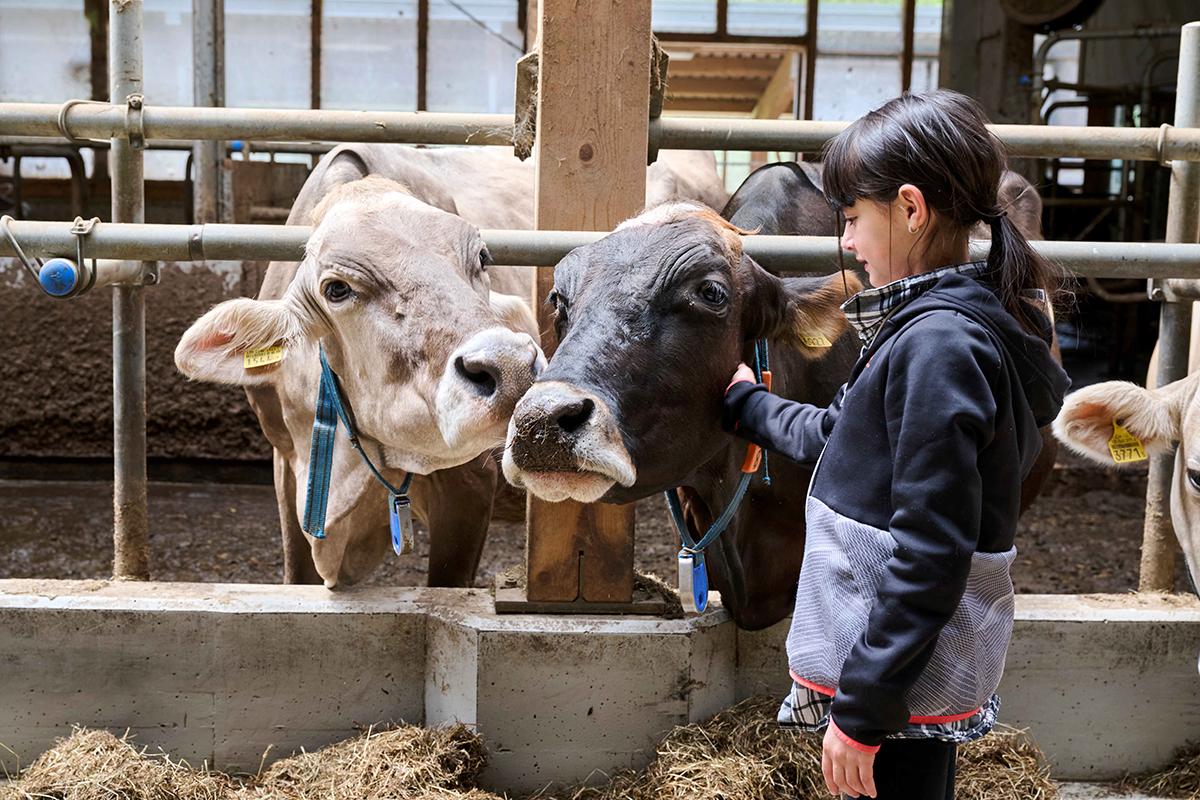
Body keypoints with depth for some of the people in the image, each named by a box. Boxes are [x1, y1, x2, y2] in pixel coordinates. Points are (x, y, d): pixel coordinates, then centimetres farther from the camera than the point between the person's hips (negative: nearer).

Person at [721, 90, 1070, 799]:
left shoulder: (938, 346, -21)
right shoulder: (965, 320, 10)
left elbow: (929, 554, -24)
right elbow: (840, 436, 23)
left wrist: (860, 709, -21)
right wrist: (748, 406, 34)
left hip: (900, 686, -10)